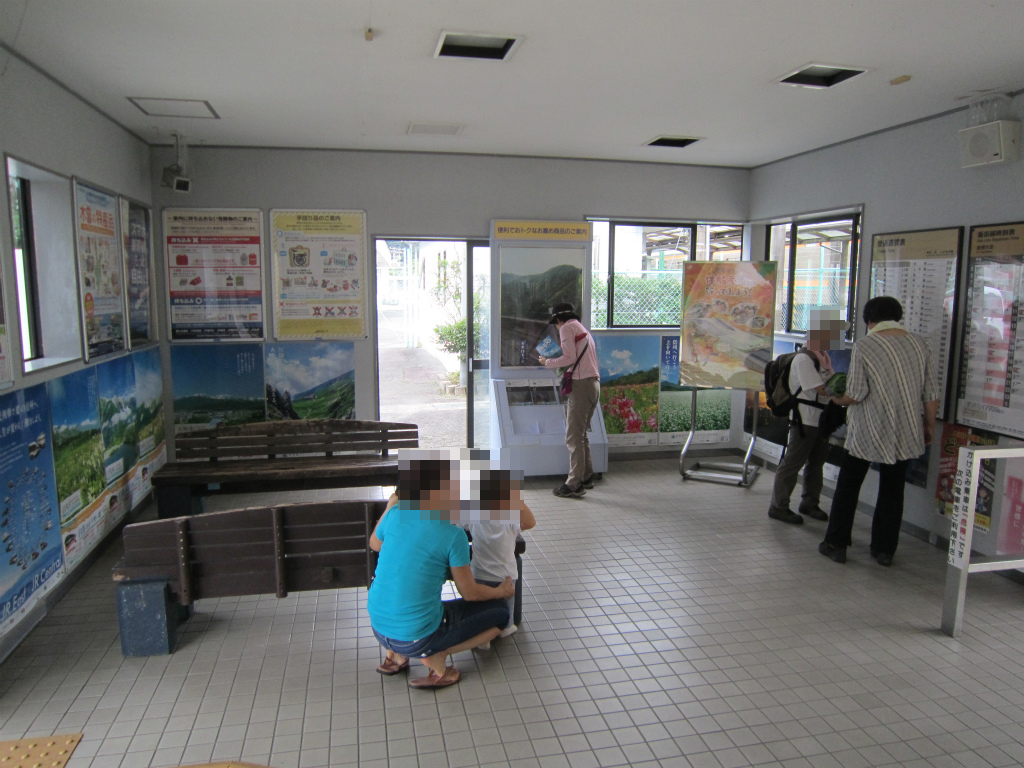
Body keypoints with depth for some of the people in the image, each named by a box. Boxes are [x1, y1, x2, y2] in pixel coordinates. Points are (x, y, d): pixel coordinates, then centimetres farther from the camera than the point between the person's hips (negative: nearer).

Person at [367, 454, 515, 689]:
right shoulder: (453, 535, -18)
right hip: (417, 637, -5)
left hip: (378, 628, 6)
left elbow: (374, 545, 18)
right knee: (499, 610, 10)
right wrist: (501, 591, 14)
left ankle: (396, 655, 17)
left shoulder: (394, 515, -5)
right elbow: (469, 593, -5)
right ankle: (437, 656, -4)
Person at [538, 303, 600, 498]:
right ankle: (586, 477, 23)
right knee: (581, 434, 18)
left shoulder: (567, 328, -1)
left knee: (573, 437, -8)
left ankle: (574, 485, -8)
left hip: (581, 384, -9)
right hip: (594, 384, 9)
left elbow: (570, 358, -12)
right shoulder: (583, 329, 25)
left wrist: (548, 362, 0)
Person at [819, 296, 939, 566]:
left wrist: (837, 400, 5)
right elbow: (931, 393, 3)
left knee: (848, 486, 11)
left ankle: (836, 544, 15)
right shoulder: (919, 344, 0)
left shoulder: (864, 346, -13)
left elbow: (856, 394, -16)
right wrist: (929, 424, 16)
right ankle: (885, 549, 21)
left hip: (867, 432, -4)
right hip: (905, 433, 4)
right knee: (892, 490, 15)